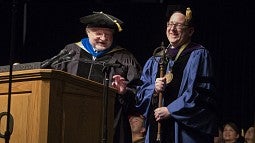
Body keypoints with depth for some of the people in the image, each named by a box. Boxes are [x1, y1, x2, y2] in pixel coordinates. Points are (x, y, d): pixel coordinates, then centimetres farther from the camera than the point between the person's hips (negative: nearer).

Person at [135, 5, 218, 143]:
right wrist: (154, 89, -9)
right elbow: (141, 91, 13)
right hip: (157, 128, 5)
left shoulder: (199, 55, -1)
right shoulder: (156, 60, 16)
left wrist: (170, 110, -13)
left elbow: (201, 92, -11)